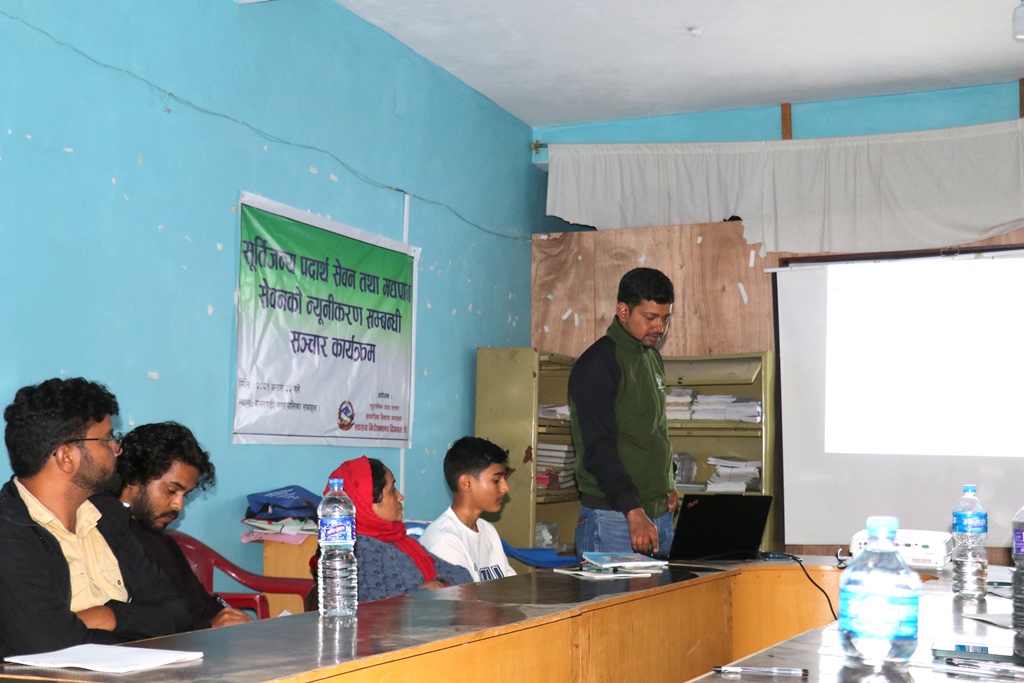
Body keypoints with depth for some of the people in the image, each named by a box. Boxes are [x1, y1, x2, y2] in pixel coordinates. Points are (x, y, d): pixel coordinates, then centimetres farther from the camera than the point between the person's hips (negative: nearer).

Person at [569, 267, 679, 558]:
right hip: (614, 517, -8)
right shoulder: (598, 364, -12)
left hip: (659, 512, 8)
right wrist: (633, 509, -26)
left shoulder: (653, 358, 14)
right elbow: (598, 447, -19)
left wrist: (667, 486, 13)